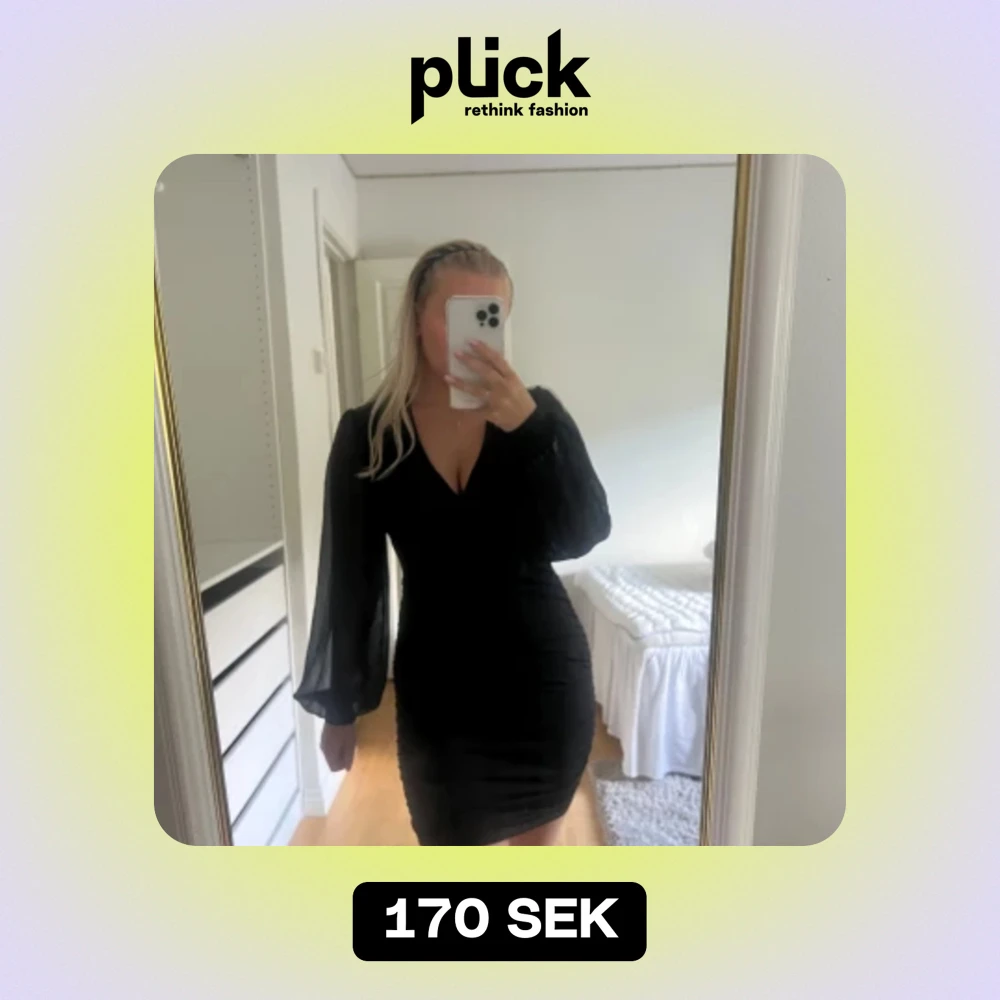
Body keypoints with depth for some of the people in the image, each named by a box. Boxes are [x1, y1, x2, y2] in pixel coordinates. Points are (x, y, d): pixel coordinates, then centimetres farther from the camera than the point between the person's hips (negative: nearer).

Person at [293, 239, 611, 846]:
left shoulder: (539, 412, -6)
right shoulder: (368, 433, -6)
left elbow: (583, 534, -18)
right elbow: (348, 577, -2)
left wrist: (528, 426, -32)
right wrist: (339, 704, 4)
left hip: (544, 672, 1)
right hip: (437, 684, 0)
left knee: (538, 838, 24)